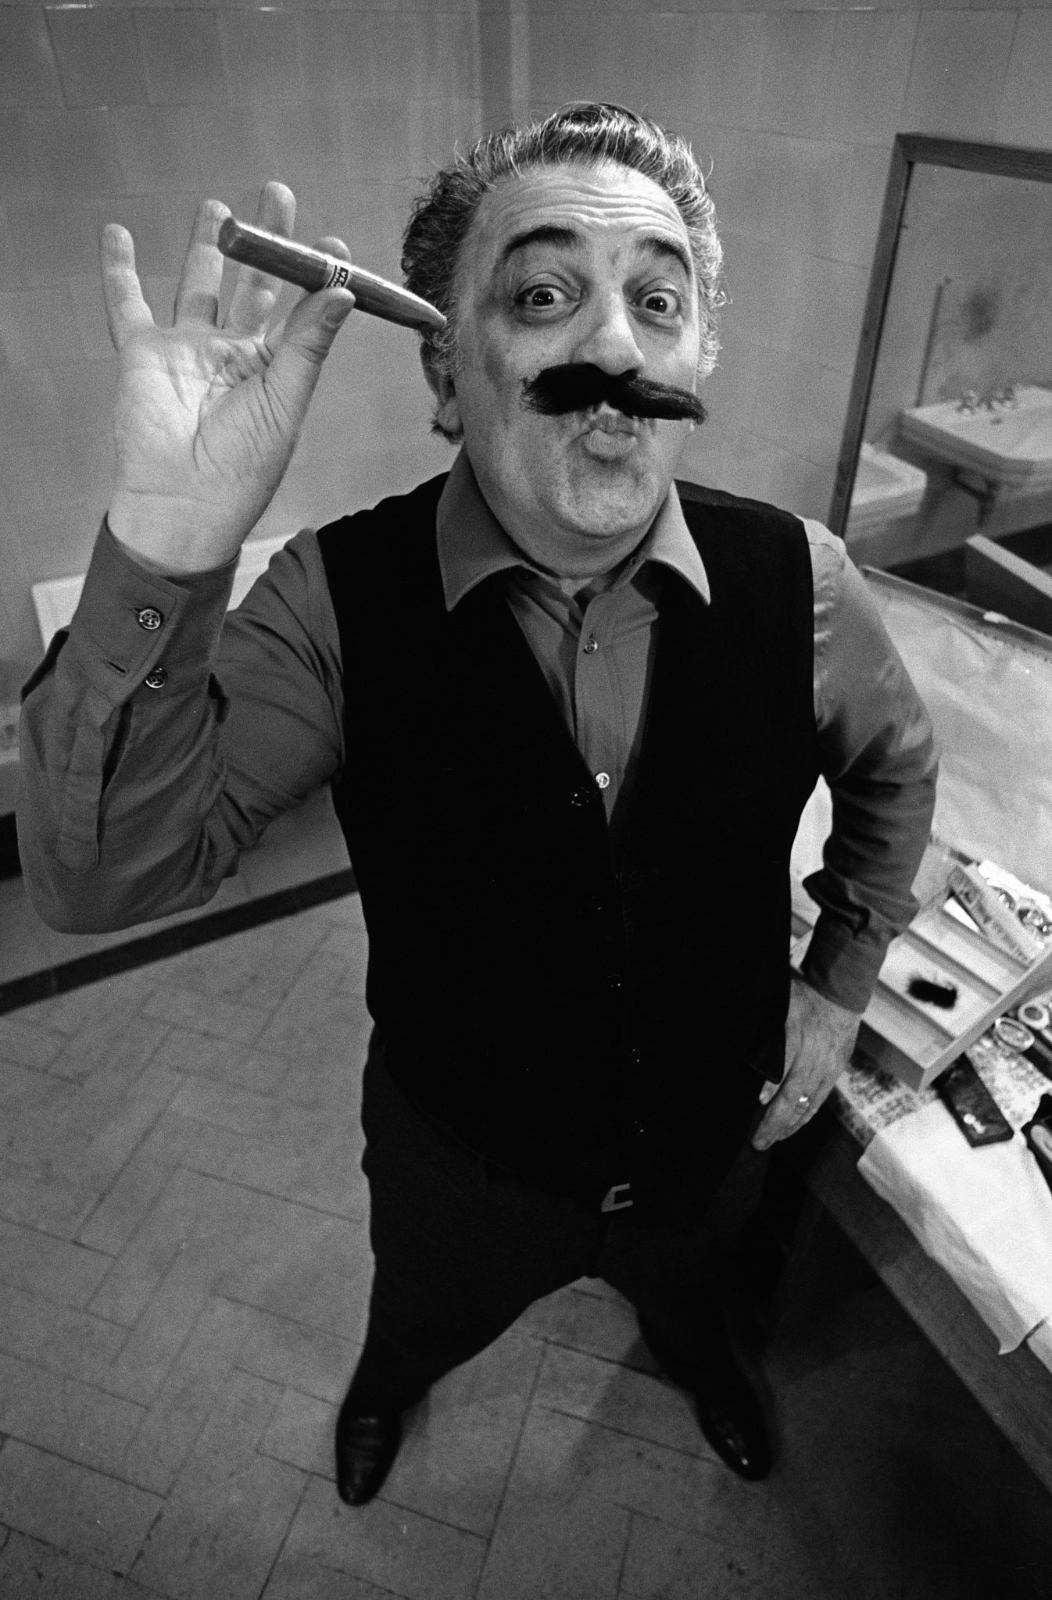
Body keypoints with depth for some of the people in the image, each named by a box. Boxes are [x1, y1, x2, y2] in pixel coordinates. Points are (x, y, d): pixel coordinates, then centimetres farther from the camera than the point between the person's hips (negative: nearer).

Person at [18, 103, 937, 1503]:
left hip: (711, 1136, 2)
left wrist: (841, 979, -2)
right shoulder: (338, 601, -27)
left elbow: (893, 763, -1)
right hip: (459, 1160, -1)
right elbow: (102, 878, -32)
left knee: (684, 1280, 37)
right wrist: (161, 559, -46)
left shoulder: (795, 582, -22)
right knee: (424, 1322, 33)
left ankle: (689, 1350, 76)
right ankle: (388, 1383, 72)